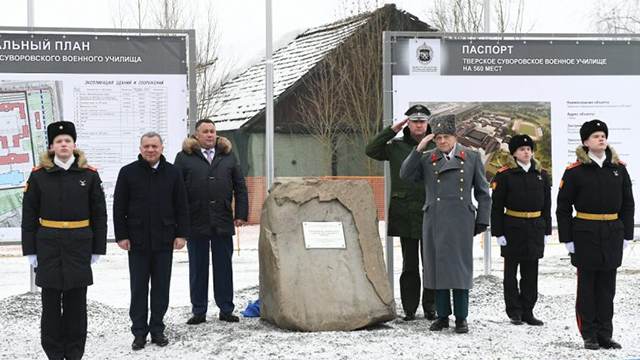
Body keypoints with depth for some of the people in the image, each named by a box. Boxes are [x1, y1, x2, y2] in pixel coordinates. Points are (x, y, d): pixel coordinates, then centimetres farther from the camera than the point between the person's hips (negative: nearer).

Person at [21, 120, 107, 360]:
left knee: (76, 301, 6)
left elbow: (99, 214, 5)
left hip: (79, 245, 0)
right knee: (51, 301, 5)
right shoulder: (38, 175, 0)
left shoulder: (90, 175, 1)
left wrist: (98, 248, 2)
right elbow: (29, 215, 3)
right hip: (48, 245, 0)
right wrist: (30, 250, -1)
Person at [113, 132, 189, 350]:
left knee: (161, 287, 6)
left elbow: (181, 207, 6)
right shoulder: (128, 173, 0)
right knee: (138, 288, 4)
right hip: (137, 241, -1)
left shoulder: (172, 173, 4)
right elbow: (119, 207, 1)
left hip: (164, 240, 1)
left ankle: (157, 329, 16)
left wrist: (181, 234, 0)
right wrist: (121, 236, -4)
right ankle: (139, 332, 10)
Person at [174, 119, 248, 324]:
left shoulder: (228, 156, 10)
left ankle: (226, 309, 16)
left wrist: (241, 214, 2)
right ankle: (199, 311, 14)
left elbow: (240, 187, 10)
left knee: (224, 267, 8)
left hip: (223, 222, 2)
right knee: (198, 269, 6)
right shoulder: (184, 158, 1)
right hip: (196, 223, -2)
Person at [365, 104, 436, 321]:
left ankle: (430, 307, 12)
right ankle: (409, 309, 11)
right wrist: (391, 130, -4)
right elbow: (371, 150, 1)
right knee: (409, 264, 6)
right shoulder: (397, 147, 8)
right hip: (404, 212, 1)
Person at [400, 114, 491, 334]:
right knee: (437, 267, 5)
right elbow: (405, 175, -5)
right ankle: (442, 316, 14)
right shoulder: (426, 159, 9)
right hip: (435, 222, 2)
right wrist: (419, 149, -10)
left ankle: (461, 318, 6)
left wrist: (481, 222, 2)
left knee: (460, 268, -1)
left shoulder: (472, 158, 6)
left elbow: (483, 193, 8)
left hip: (461, 222, -1)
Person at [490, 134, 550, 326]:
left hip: (535, 228, 3)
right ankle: (514, 312, 14)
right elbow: (496, 206, -5)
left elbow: (546, 205, 11)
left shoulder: (541, 174, 7)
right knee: (511, 272, 5)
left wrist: (546, 231, 7)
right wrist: (498, 232, -10)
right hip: (513, 229, -3)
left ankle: (528, 311, 15)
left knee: (531, 272, 7)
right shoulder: (504, 175, -5)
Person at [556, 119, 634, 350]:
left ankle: (605, 335, 16)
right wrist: (567, 238, -6)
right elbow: (563, 207, -3)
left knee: (607, 287, 8)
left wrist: (627, 234, 6)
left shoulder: (619, 168, 6)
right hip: (586, 235, -3)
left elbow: (628, 203, 11)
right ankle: (589, 335, 12)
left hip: (613, 235, 3)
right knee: (587, 287, 4)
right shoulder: (574, 171, -5)